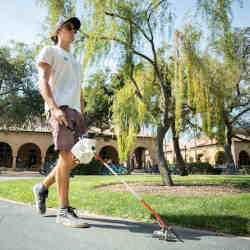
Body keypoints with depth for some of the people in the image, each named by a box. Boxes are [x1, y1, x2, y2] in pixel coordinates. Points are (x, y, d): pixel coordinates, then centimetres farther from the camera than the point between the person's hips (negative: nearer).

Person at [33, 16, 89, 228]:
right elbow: (43, 81, -3)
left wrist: (83, 116, 17)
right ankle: (64, 211, -8)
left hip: (75, 111, 8)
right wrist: (54, 108, -19)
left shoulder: (75, 61, 33)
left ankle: (43, 187, 22)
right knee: (67, 156, -15)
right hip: (60, 108, -7)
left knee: (75, 159, 2)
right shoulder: (49, 51, 12)